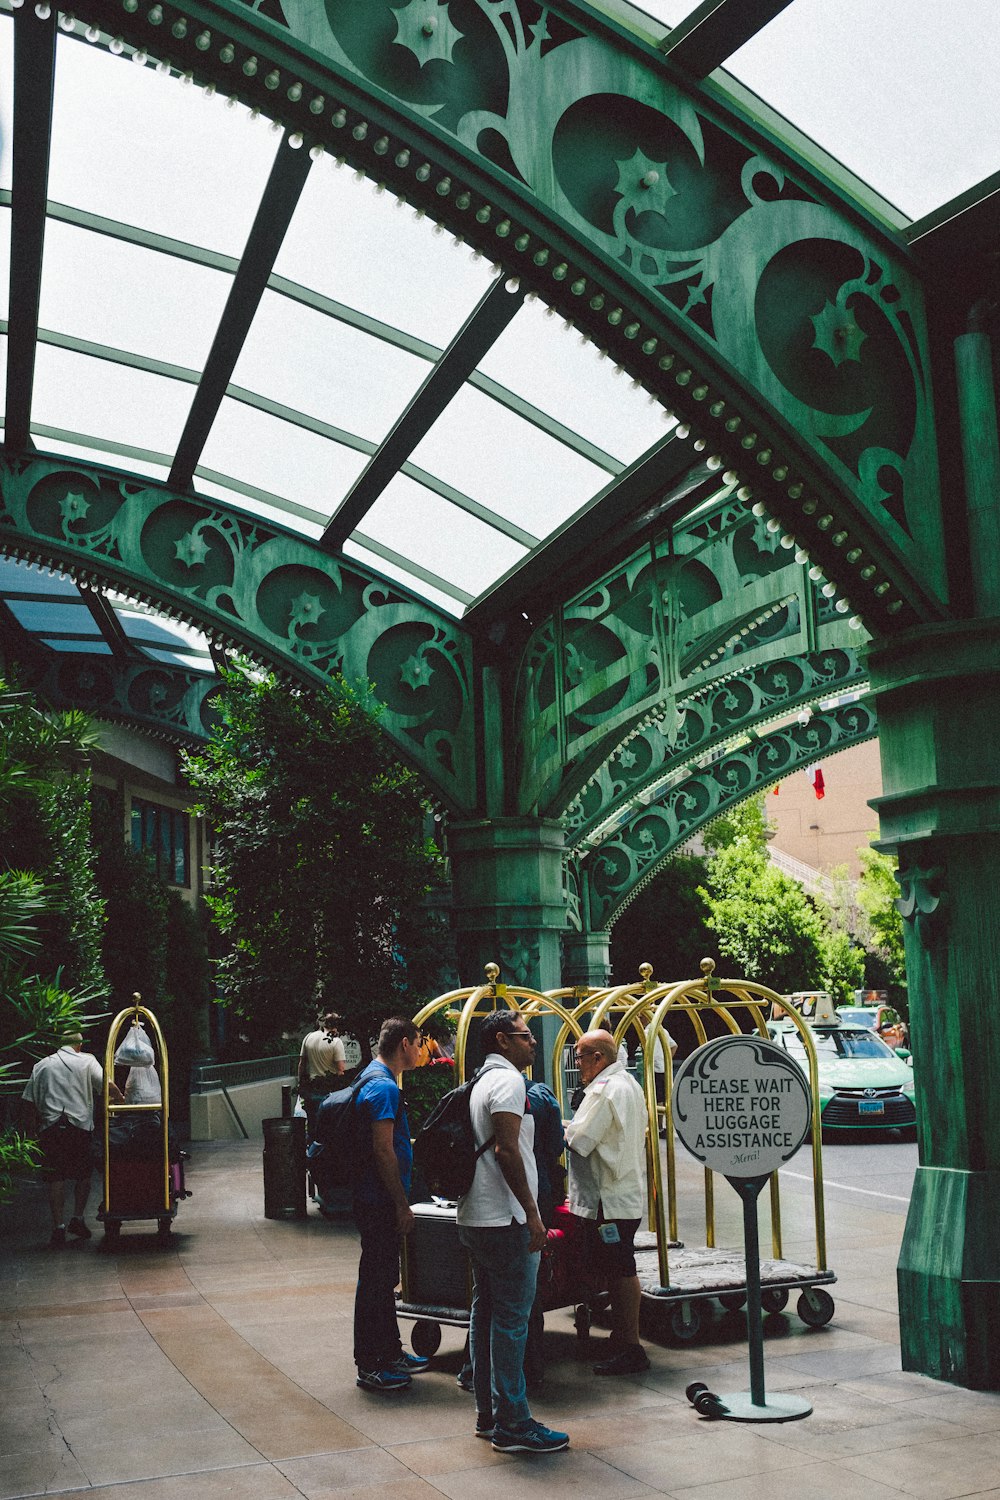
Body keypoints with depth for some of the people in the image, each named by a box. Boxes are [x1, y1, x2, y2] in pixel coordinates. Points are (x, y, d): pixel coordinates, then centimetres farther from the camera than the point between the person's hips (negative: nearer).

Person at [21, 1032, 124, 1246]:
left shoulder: (41, 1066, 12)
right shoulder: (87, 1061, 5)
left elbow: (30, 1100, 10)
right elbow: (108, 1086, -5)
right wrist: (120, 1099, 12)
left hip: (50, 1127, 2)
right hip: (80, 1124, -1)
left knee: (55, 1179, 3)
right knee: (83, 1175, 13)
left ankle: (58, 1227, 0)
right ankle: (77, 1219, 8)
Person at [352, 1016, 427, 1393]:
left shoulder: (374, 1079, 14)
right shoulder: (384, 1087, -19)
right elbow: (383, 1150, -23)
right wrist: (402, 1204, -19)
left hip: (378, 1201, 11)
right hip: (380, 1202, -11)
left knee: (384, 1278, 18)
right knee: (375, 1281, -2)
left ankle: (390, 1353, 29)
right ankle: (369, 1366, 6)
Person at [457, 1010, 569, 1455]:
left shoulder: (481, 1081, 17)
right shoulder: (507, 1081, -13)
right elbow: (506, 1151, -22)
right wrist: (532, 1213, -20)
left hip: (475, 1217, 10)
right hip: (504, 1219, -10)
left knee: (485, 1312, 13)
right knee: (511, 1319, -5)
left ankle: (487, 1414, 21)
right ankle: (512, 1424, -1)